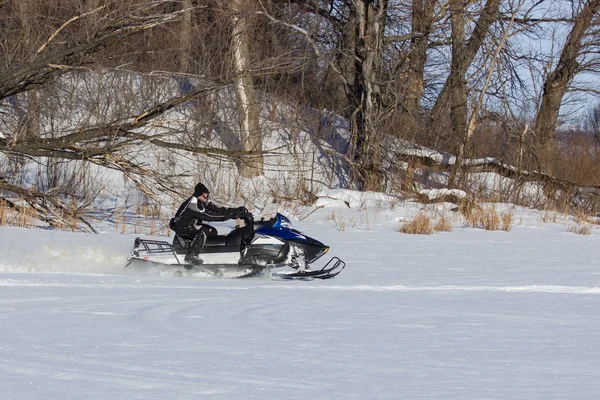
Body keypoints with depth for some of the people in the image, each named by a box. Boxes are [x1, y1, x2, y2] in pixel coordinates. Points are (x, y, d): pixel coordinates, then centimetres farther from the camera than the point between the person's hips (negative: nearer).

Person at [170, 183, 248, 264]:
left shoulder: (203, 202, 1)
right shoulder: (192, 204, -28)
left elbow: (217, 209, -7)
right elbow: (207, 216, -32)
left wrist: (236, 211, -19)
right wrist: (228, 215, -34)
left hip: (192, 225, 10)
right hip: (181, 227, -10)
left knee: (212, 231, 3)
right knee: (203, 231, -30)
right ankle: (191, 255, -35)